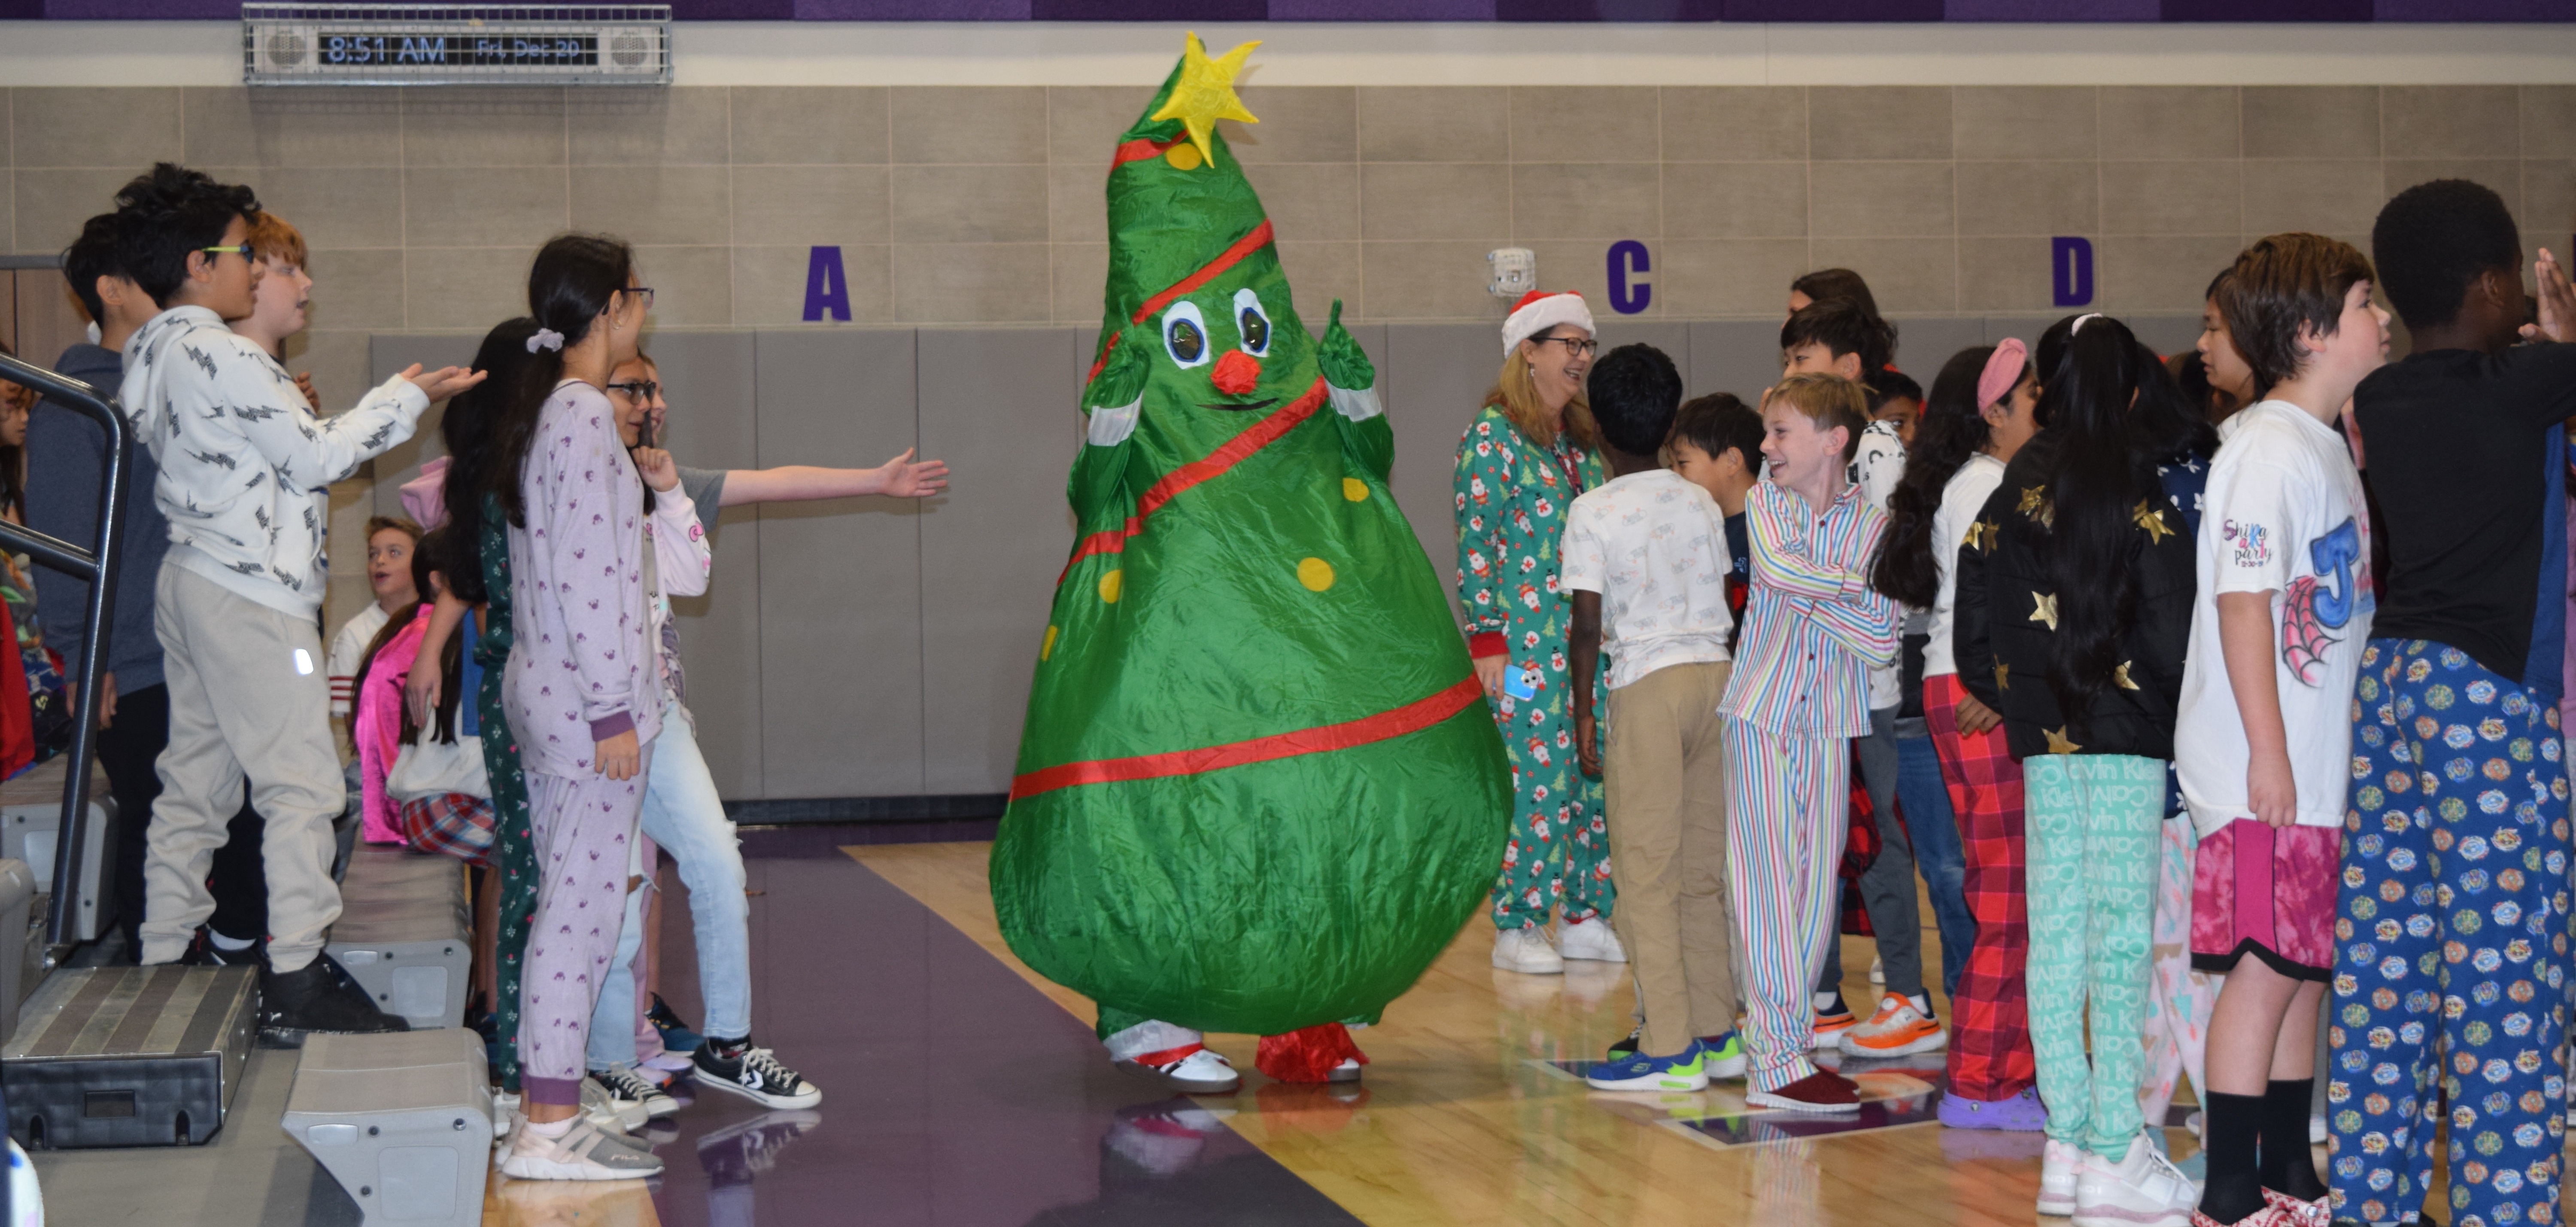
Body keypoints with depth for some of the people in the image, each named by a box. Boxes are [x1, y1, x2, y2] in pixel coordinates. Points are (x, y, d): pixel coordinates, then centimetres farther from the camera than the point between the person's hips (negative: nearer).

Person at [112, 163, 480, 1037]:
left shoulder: (151, 355, 12)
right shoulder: (218, 356, -17)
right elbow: (316, 457, -13)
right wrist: (408, 398, -4)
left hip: (188, 581, 10)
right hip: (251, 595, -10)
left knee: (194, 783, 13)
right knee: (302, 783, -6)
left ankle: (163, 967, 16)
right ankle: (296, 981, -6)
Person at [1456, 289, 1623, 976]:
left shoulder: (1587, 439, 15)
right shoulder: (1493, 435, -6)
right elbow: (1474, 544, -9)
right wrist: (1486, 639, -13)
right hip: (1527, 641, -7)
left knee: (1596, 777, 6)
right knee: (1533, 779, -6)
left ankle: (1586, 916, 15)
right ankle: (1516, 928, 2)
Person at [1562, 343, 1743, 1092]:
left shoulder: (1593, 513, -6)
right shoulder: (1702, 503, 9)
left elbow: (1588, 623, -8)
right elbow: (1723, 602, 12)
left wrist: (1581, 713, -1)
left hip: (1647, 685, -6)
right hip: (1717, 676, 6)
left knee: (1647, 873, -1)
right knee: (1705, 868, 13)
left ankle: (1670, 1050, -2)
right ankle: (1715, 1032, 17)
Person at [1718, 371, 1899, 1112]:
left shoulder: (1873, 525, 1)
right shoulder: (1765, 503, 5)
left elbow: (1881, 642, -8)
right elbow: (1774, 566, -17)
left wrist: (1805, 596, -12)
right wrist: (1854, 590, -11)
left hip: (1829, 723, 1)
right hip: (1762, 714, -1)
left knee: (1817, 884, 3)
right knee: (1768, 882, -5)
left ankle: (1779, 1040, 15)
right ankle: (1777, 1062, -6)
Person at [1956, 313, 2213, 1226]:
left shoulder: (2016, 492, 6)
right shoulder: (2142, 493, -10)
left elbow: (1977, 633, 8)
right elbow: (2170, 635, -14)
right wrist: (2173, 698, 3)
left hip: (2045, 738, 5)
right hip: (2128, 737, -5)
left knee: (2056, 933, 8)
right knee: (2122, 933, -4)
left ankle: (2069, 1142, 13)